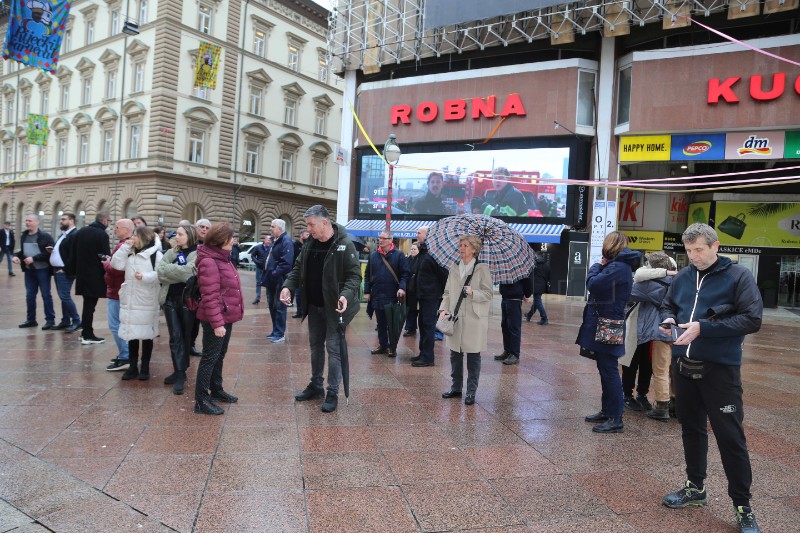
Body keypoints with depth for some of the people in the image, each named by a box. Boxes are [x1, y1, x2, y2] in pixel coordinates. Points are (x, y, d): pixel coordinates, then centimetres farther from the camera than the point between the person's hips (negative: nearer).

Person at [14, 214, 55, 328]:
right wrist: (17, 256, -1)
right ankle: (31, 320, 21)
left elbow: (50, 252, -17)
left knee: (46, 295, 0)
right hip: (29, 270, 6)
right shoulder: (23, 236, 10)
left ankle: (50, 320, 8)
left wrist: (34, 258, -23)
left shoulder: (45, 236, -10)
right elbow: (23, 251, 21)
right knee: (29, 295, 11)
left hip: (42, 270, -6)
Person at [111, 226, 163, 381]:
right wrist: (125, 246, -3)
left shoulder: (155, 254, -7)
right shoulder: (130, 253, 13)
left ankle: (145, 368, 16)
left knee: (146, 335, 5)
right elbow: (116, 264, 1)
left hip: (147, 302, -6)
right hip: (129, 301, 6)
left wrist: (145, 277, -26)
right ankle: (133, 367, 21)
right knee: (132, 334, 11)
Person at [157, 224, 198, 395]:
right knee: (175, 337, 2)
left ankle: (180, 372, 17)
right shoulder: (170, 253, 11)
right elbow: (159, 272, -3)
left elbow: (188, 272, -20)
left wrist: (168, 269, -8)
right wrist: (180, 274, -14)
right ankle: (179, 373, 5)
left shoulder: (198, 254, -5)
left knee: (185, 336, 7)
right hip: (170, 299, 4)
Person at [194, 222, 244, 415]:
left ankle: (216, 390, 34)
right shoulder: (209, 262, -20)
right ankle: (201, 400, 7)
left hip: (226, 316, 10)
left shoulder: (223, 258, 11)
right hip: (216, 319, -10)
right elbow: (210, 297, -24)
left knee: (219, 355, 20)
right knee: (210, 357, -2)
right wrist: (217, 323, -25)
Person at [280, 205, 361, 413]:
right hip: (314, 306, 7)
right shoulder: (310, 243, 4)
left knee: (334, 348, 0)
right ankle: (316, 386, 33)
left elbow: (354, 275, -16)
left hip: (334, 307, -7)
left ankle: (333, 393, 12)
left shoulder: (344, 245, -16)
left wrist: (347, 294, -33)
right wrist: (288, 286, -6)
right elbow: (298, 268, 11)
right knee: (315, 346, 17)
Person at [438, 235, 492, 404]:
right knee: (455, 355, 12)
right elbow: (447, 292, 12)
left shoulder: (482, 269, -4)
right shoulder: (454, 268, 11)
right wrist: (444, 308, -2)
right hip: (455, 318, 5)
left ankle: (471, 392, 14)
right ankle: (456, 388, 26)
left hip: (474, 320, -5)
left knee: (473, 356, 3)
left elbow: (488, 294, -6)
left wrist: (473, 293, -22)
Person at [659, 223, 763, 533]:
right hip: (683, 364, 5)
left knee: (730, 436, 0)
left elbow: (752, 320, -15)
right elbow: (668, 305, 20)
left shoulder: (738, 276, -8)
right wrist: (668, 319, -4)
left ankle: (742, 507, 16)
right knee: (691, 428, 17)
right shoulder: (683, 277, 6)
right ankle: (695, 487, 34)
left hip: (720, 368, -5)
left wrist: (703, 328, -22)